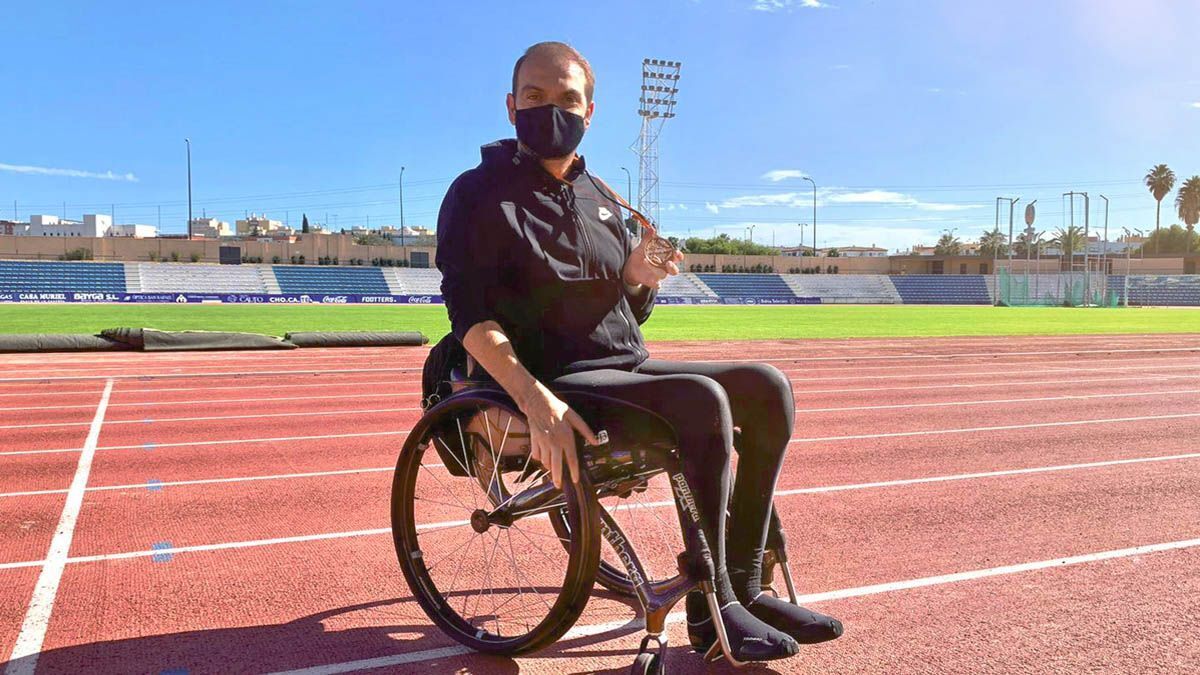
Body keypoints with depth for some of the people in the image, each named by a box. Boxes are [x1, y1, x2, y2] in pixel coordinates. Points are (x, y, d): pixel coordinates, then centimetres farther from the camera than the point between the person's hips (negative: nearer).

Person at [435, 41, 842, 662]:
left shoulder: (599, 198, 17)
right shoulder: (479, 194, -3)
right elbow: (471, 316, -15)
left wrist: (638, 277, -4)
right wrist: (539, 403, -30)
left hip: (629, 366, 8)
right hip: (558, 381, -7)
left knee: (766, 388, -7)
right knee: (702, 399, -29)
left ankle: (743, 584, -1)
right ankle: (709, 609, -16)